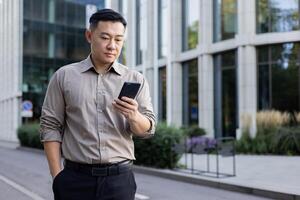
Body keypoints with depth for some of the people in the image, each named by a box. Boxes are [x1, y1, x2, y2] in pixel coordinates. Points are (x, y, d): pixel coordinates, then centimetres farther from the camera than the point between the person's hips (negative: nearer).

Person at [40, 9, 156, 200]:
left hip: (120, 177, 1)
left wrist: (133, 116, -22)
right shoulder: (64, 76, 2)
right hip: (75, 177, 0)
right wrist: (57, 176, -4)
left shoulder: (136, 79, 3)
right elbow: (50, 127, 2)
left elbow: (148, 129, -1)